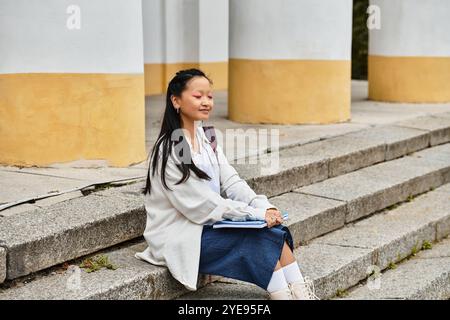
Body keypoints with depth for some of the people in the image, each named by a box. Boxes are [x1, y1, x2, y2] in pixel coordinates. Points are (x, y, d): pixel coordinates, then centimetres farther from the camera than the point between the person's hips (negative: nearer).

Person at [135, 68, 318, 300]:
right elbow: (202, 205, -20)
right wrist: (256, 214, -21)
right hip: (179, 240, -7)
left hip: (206, 227, 7)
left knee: (275, 230, -13)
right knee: (261, 237, -20)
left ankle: (300, 293, -16)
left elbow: (231, 183, 1)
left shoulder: (206, 140, 9)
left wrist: (264, 207, -15)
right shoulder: (169, 150, -17)